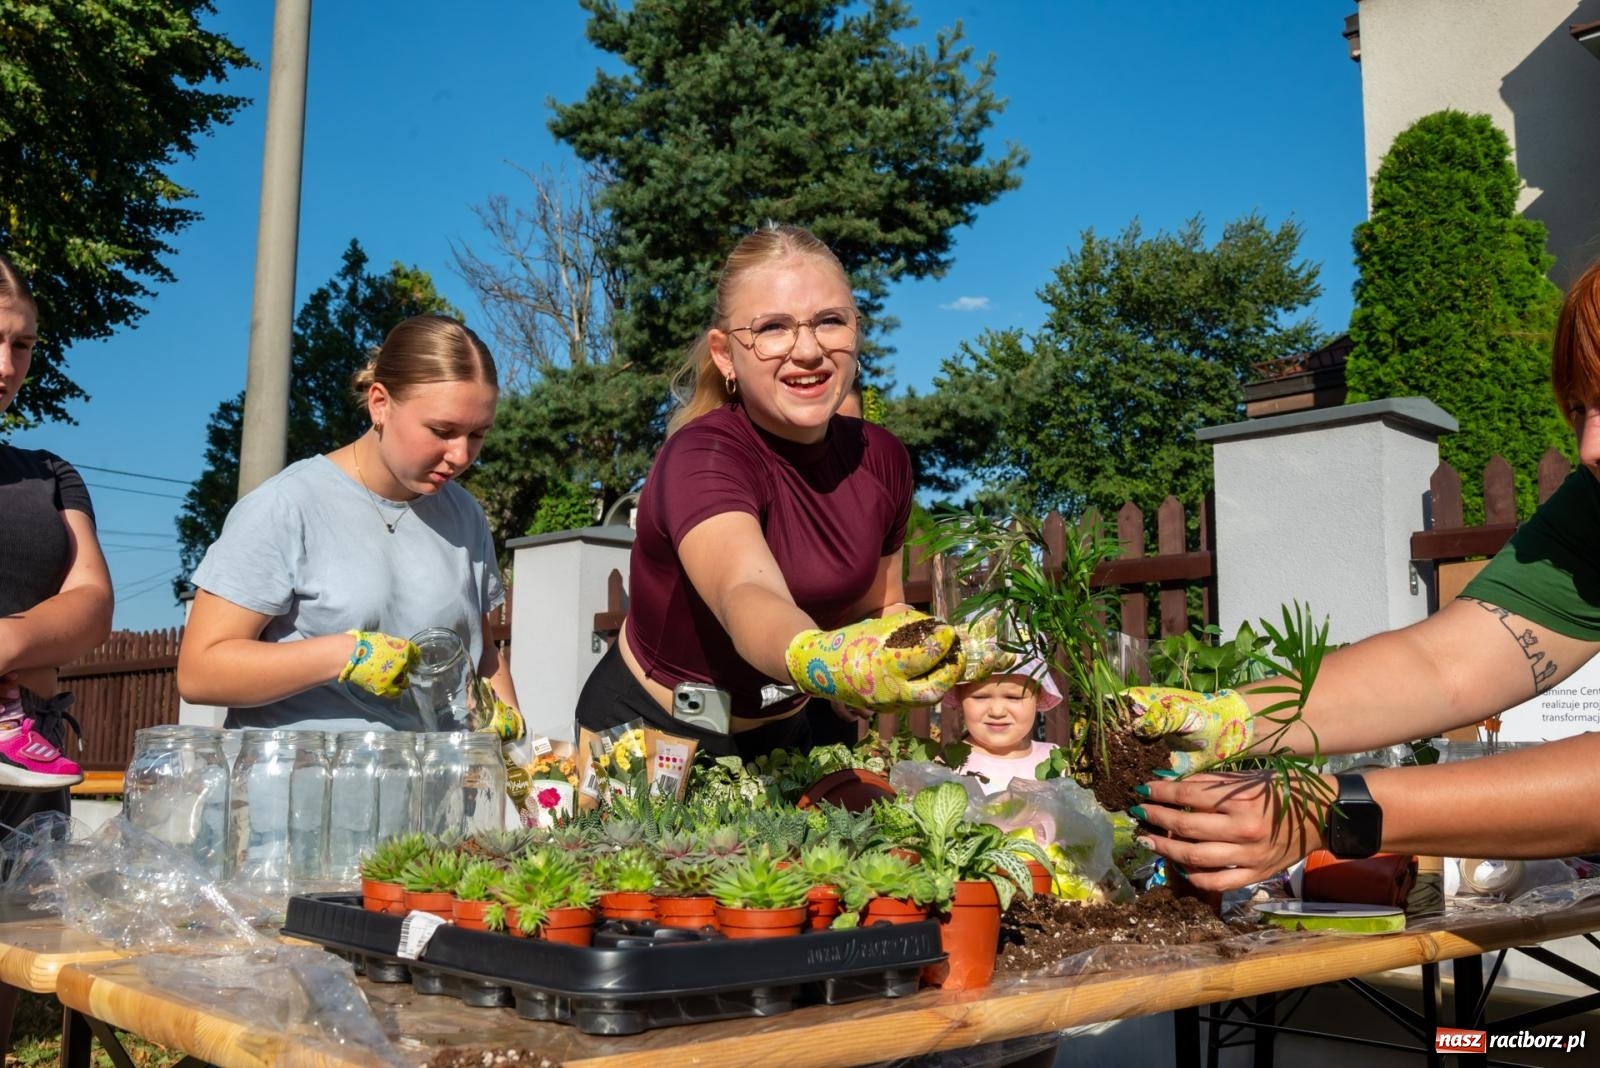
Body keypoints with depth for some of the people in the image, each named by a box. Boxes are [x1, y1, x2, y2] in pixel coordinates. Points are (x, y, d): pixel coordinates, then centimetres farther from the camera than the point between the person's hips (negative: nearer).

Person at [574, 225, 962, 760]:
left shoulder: (882, 458, -9)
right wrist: (820, 661, -68)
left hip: (782, 734, 5)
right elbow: (745, 597, -47)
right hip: (648, 736, -5)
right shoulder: (701, 457, -28)